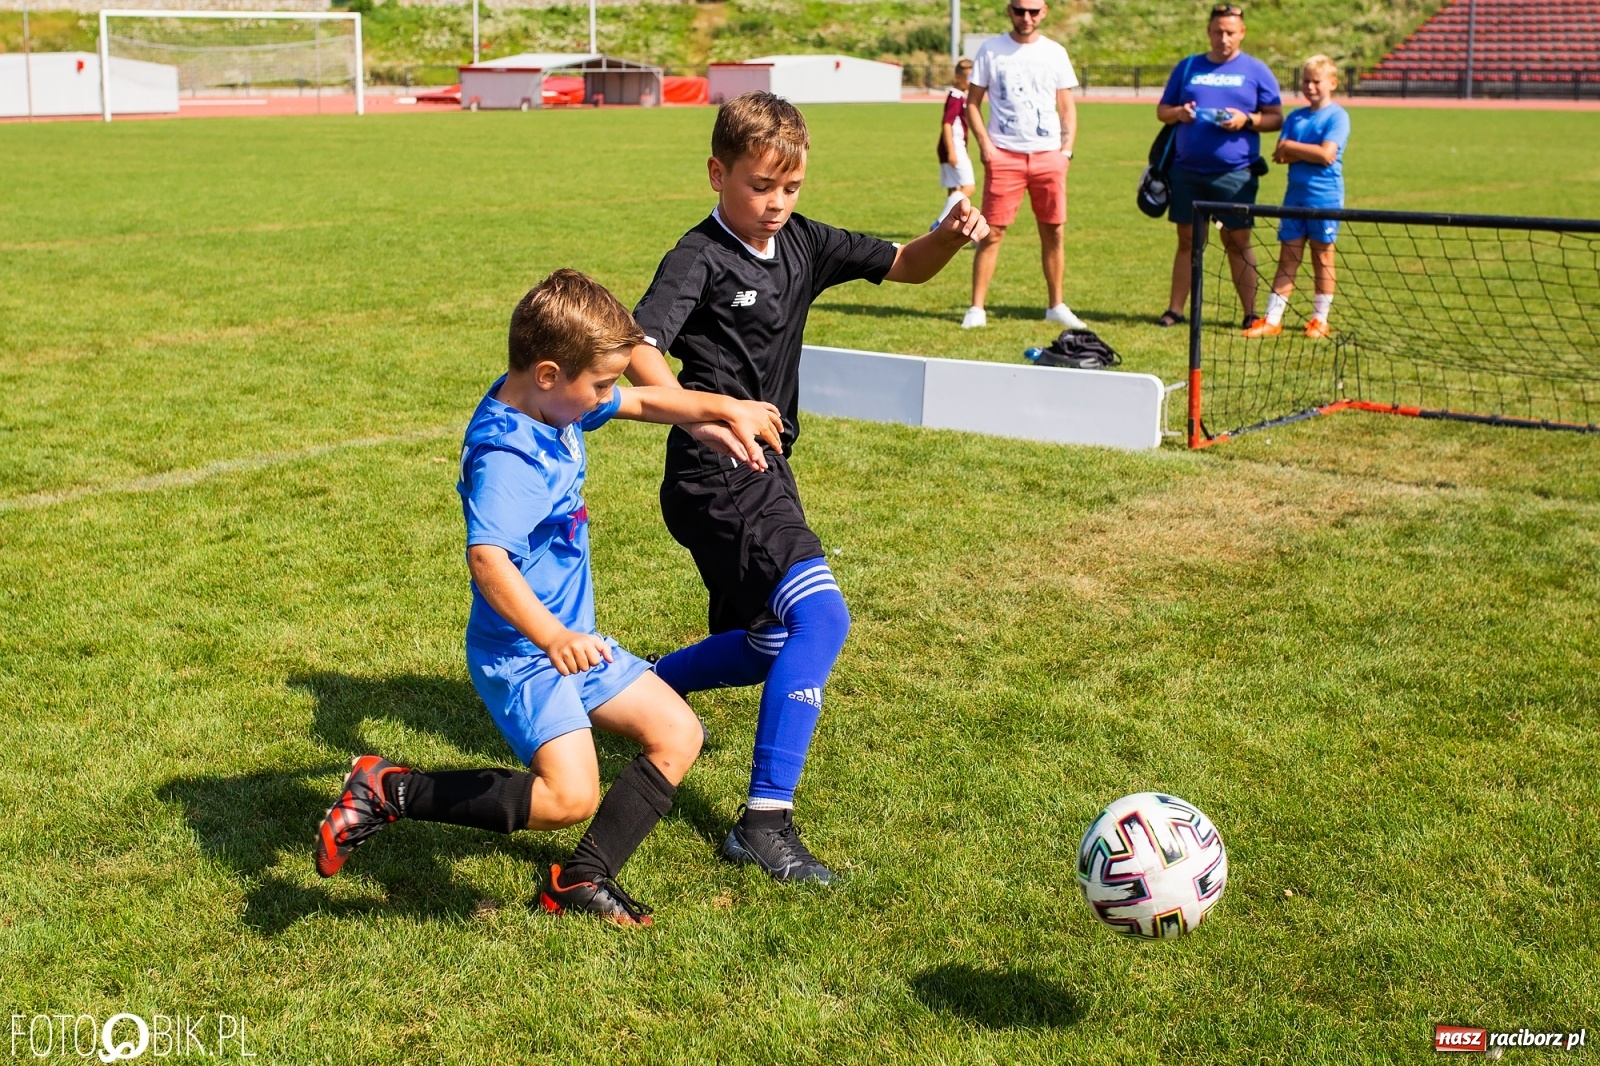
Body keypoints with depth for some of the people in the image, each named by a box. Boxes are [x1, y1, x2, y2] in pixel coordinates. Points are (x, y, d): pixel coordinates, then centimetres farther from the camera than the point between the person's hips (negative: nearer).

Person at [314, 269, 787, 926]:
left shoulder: (557, 405, 2)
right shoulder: (507, 455, -26)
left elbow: (645, 402, 19)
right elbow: (486, 557, -40)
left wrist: (726, 409, 8)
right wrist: (551, 638, -50)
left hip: (573, 639, 10)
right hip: (521, 652, -10)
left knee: (678, 734, 10)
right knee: (570, 796, -21)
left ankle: (583, 879, 12)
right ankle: (388, 793, -7)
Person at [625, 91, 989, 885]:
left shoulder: (803, 245, 8)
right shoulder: (699, 259, -13)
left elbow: (902, 266, 14)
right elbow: (638, 348, -27)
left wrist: (949, 237, -8)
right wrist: (698, 416, -45)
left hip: (765, 471, 9)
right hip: (714, 476, -9)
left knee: (770, 648, 20)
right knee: (820, 613, -24)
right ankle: (764, 823, -21)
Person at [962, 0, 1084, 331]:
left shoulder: (1055, 53, 9)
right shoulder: (991, 50, 3)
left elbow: (1067, 108, 12)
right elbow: (973, 102, 5)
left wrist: (1067, 149, 0)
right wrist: (984, 143, -8)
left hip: (1048, 155, 2)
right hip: (1004, 154, -2)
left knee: (1054, 232, 5)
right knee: (992, 232, -6)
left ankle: (1056, 306, 17)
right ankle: (976, 308, -2)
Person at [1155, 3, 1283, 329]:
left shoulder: (1256, 70, 6)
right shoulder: (1188, 67, 13)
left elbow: (1276, 117, 5)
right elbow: (1162, 110, 17)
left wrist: (1247, 121, -15)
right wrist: (1178, 113, -6)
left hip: (1235, 173, -2)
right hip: (1187, 171, 3)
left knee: (1237, 241, 0)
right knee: (1187, 240, 6)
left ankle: (1250, 313, 5)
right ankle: (1175, 309, 11)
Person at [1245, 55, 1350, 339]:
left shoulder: (1337, 116, -4)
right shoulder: (1294, 117, 11)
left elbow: (1327, 155, -16)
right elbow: (1281, 155, 1)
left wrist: (1291, 147, -6)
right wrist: (1311, 151, -13)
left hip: (1325, 197, -4)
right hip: (1295, 195, 5)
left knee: (1322, 257, 5)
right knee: (1287, 258, 5)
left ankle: (1320, 320, 14)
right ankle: (1272, 320, 5)